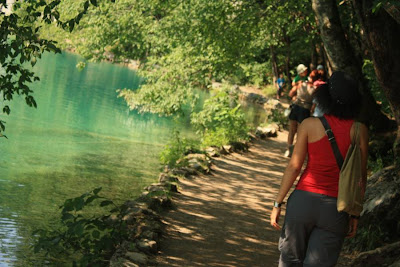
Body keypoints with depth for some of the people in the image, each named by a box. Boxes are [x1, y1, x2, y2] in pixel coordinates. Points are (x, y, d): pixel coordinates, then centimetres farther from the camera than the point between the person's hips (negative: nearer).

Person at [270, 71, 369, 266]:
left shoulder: (309, 125, -5)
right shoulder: (359, 130, -2)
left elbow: (294, 167, -3)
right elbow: (361, 176, 1)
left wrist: (277, 203, 4)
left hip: (304, 199, 0)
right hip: (336, 207, 1)